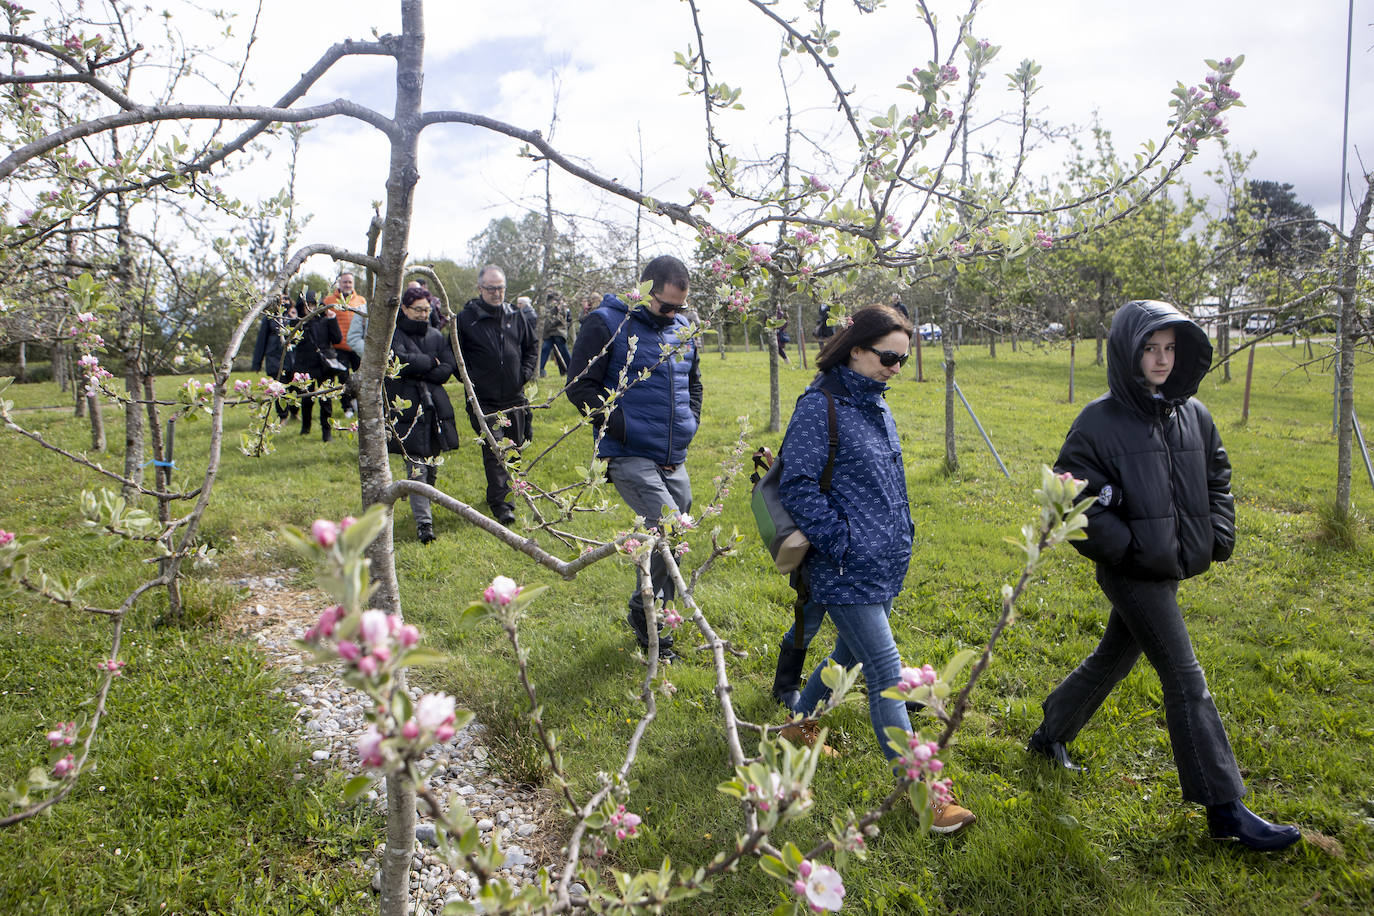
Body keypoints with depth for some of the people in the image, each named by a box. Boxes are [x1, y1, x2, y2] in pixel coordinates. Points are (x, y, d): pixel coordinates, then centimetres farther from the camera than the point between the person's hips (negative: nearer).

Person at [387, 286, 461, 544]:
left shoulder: (436, 335, 14)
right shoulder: (394, 334, -1)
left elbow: (449, 367, 2)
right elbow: (400, 361, -19)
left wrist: (419, 371, -9)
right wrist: (430, 362, -5)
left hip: (435, 404, 5)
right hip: (407, 405, -5)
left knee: (432, 466, 9)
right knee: (416, 466, -10)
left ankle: (423, 506, 30)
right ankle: (423, 520, -11)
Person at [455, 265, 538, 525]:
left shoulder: (517, 316, 8)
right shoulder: (465, 319, -3)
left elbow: (532, 346, 19)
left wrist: (525, 373, 5)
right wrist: (469, 380, -8)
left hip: (514, 397, 4)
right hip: (484, 400, -4)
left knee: (515, 447, 13)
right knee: (494, 451, -10)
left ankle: (499, 492, 33)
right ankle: (501, 504, -8)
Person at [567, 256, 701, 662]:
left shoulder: (682, 328, 13)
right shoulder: (606, 324, -8)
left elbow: (693, 382, 27)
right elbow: (580, 387, -10)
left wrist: (689, 423, 11)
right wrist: (624, 428, -15)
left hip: (674, 460, 7)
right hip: (630, 457, -7)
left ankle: (649, 617, 31)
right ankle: (645, 615, 2)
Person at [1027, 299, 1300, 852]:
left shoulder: (1192, 413, 6)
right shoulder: (1100, 421, -14)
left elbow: (1217, 476, 19)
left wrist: (1220, 535, 8)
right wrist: (1123, 547, -18)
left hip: (1168, 569, 7)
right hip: (1132, 574, -7)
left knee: (1112, 660, 20)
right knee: (1186, 681, -4)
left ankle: (1051, 734, 40)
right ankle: (1225, 808, 5)